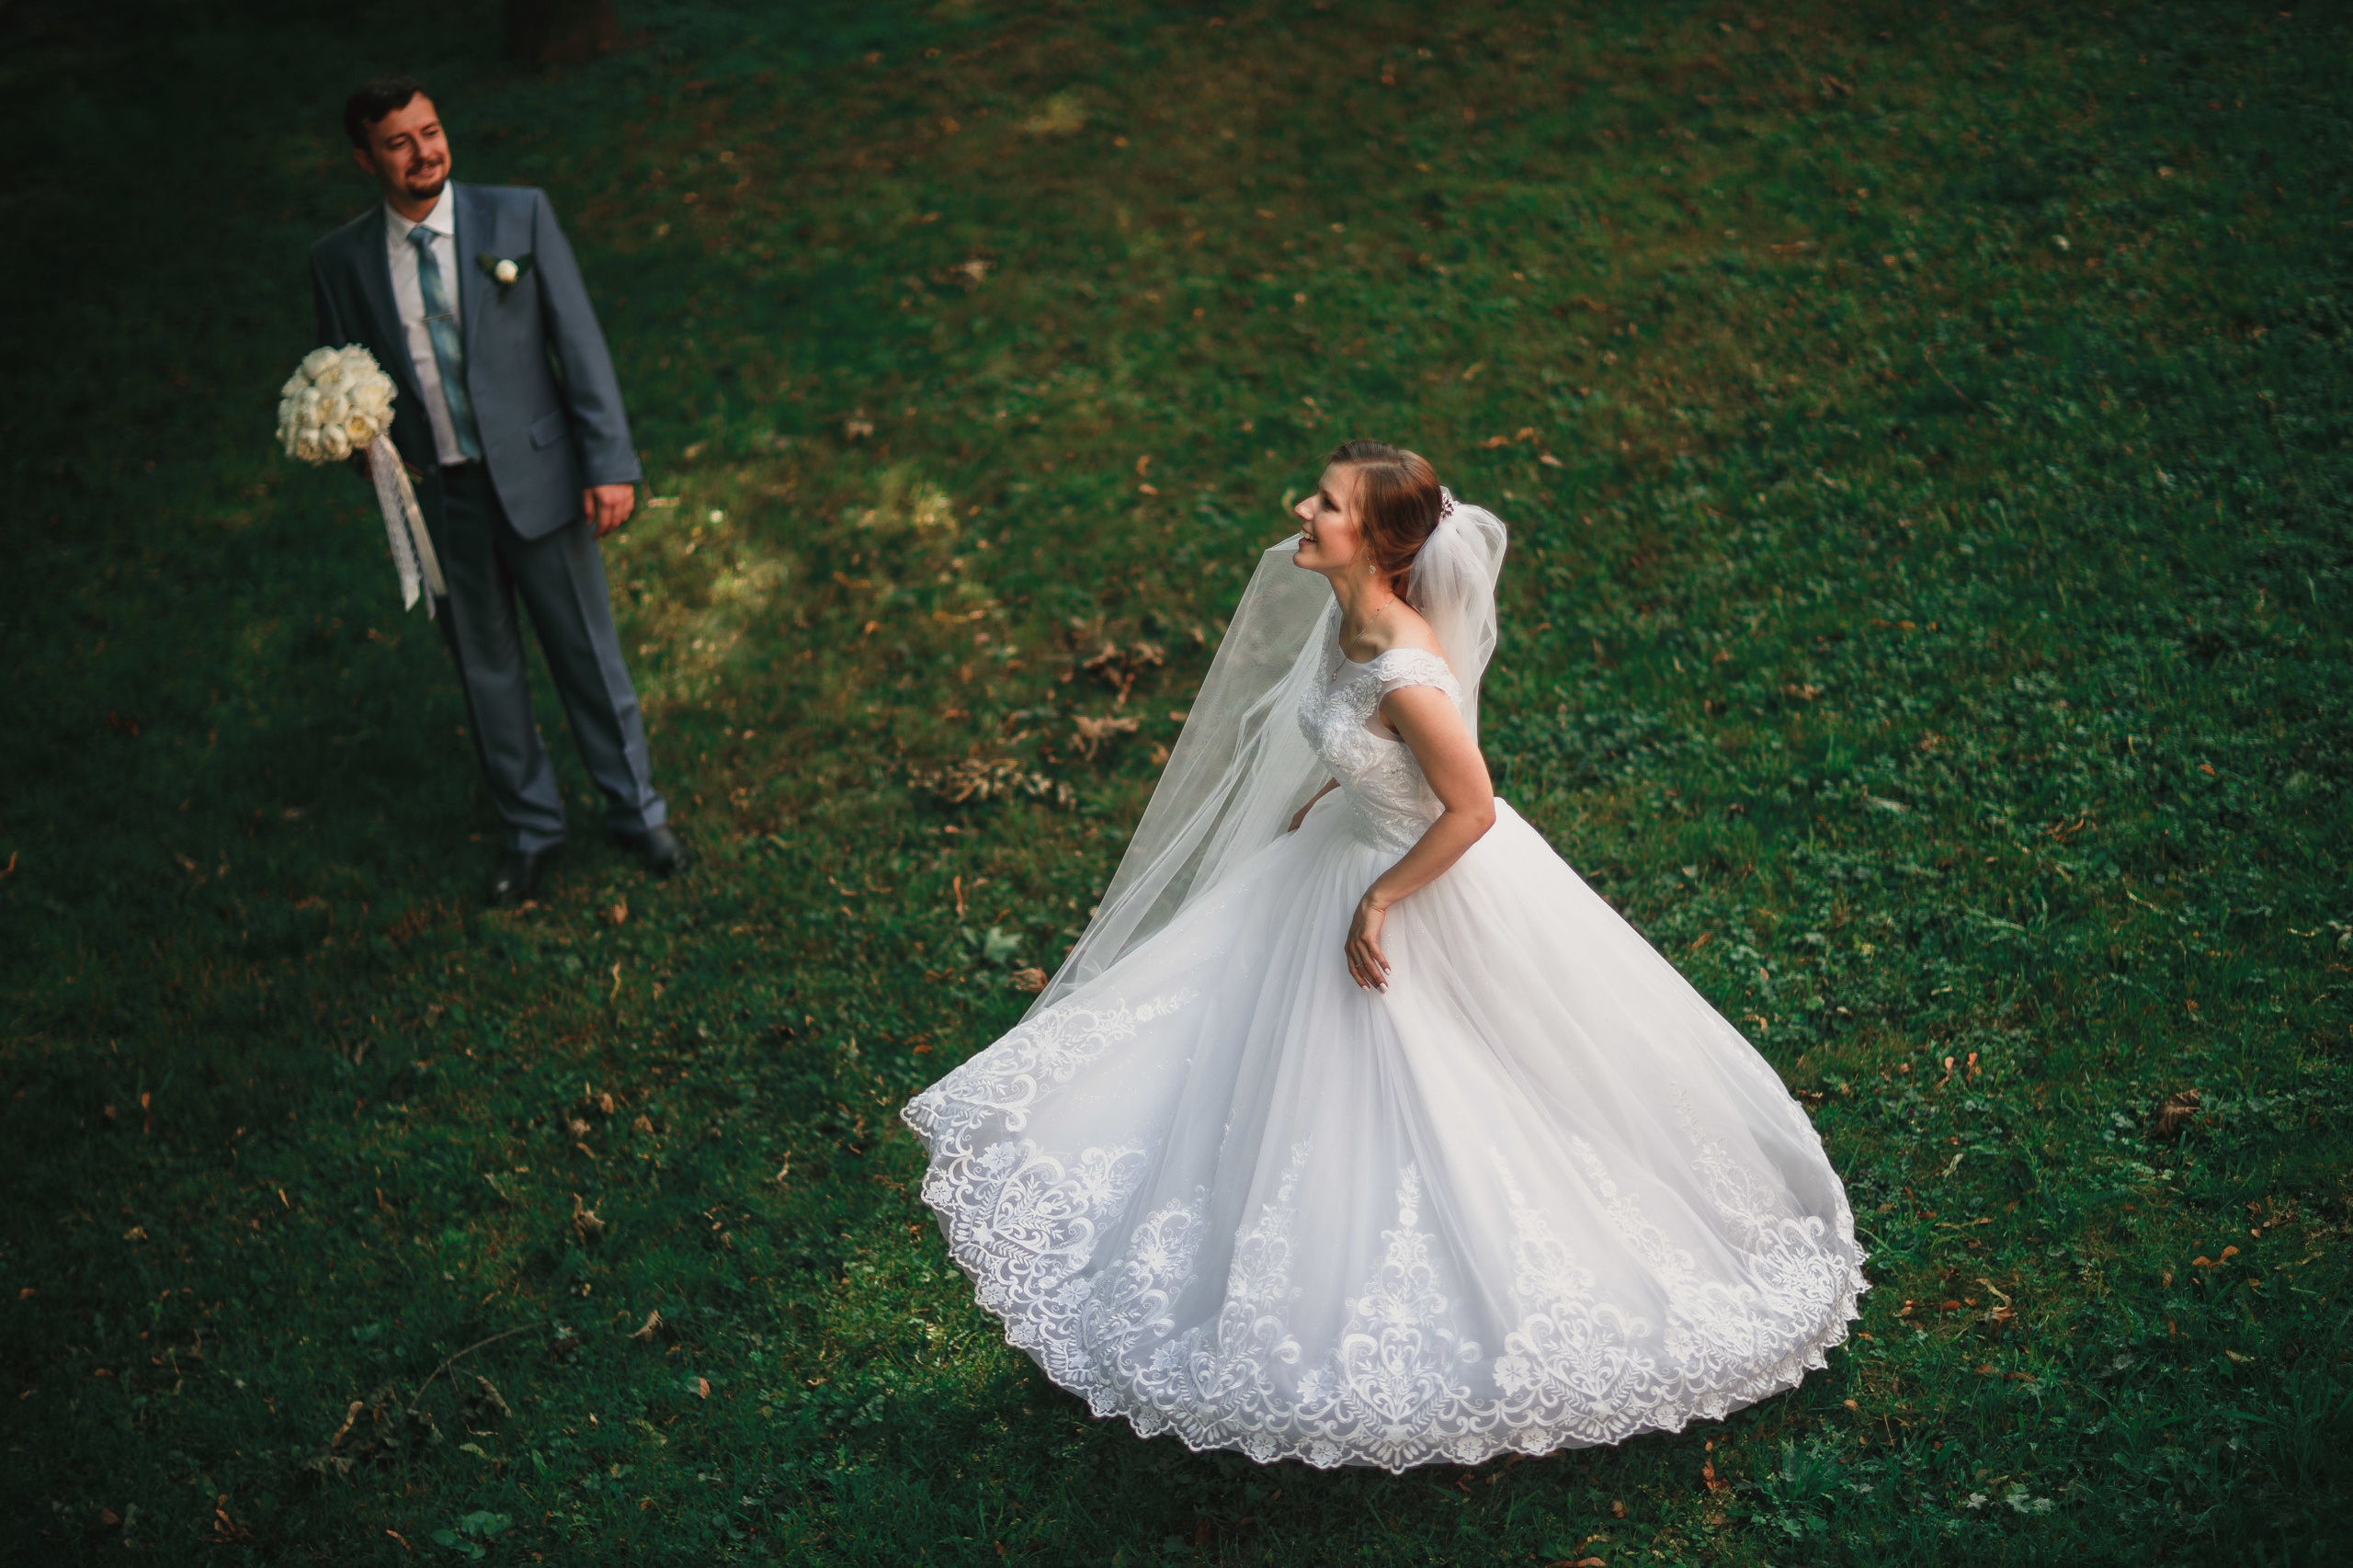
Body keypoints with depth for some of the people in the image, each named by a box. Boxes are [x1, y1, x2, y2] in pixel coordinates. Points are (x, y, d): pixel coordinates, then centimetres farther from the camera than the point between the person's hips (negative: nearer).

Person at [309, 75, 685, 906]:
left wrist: (610, 464, -10)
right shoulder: (340, 260, -1)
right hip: (435, 499, 2)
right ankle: (530, 828, 32)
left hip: (535, 478, -2)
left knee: (587, 653, 9)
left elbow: (580, 344, -5)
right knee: (485, 669, 14)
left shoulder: (519, 215, -5)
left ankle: (634, 810, 28)